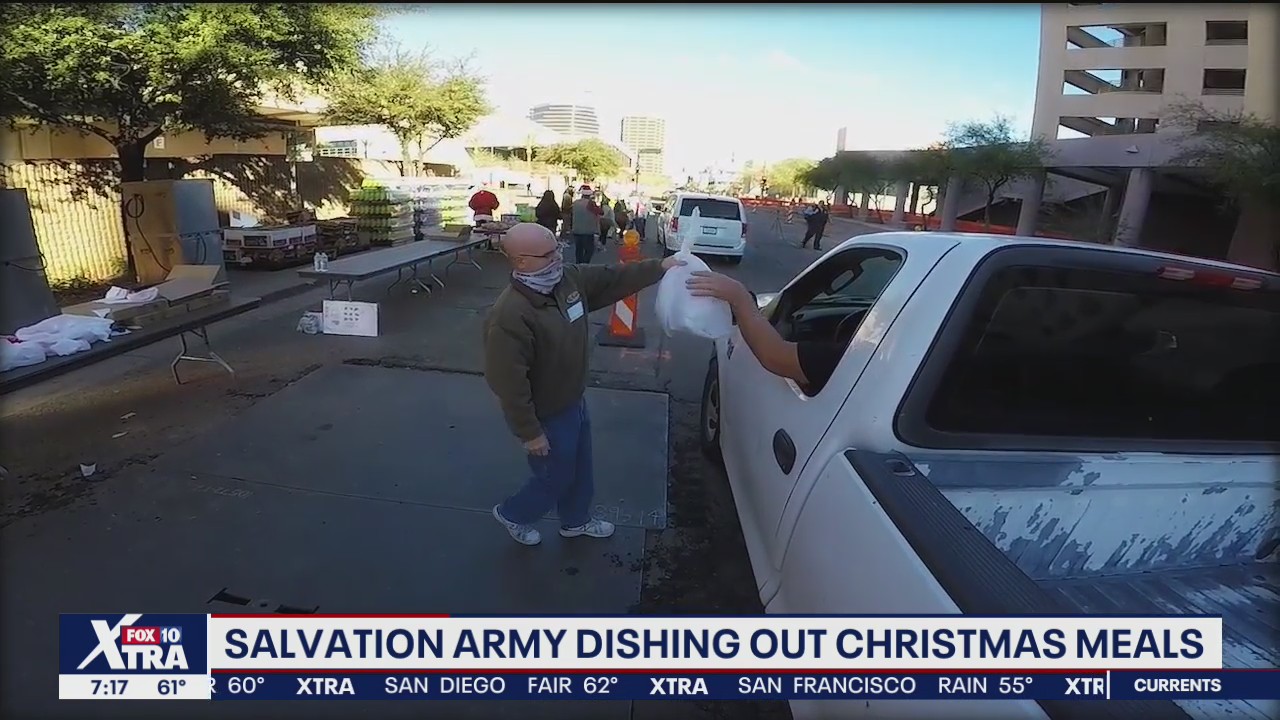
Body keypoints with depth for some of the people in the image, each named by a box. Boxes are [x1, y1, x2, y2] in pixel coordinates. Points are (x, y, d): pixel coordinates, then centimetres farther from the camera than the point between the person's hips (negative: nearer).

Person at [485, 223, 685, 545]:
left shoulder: (569, 279, -9)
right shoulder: (510, 317, -34)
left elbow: (613, 278, 4)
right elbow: (508, 384, -31)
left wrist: (660, 266, -3)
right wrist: (530, 433, -23)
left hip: (574, 401, 8)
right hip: (547, 416, -8)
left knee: (580, 469, 26)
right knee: (555, 478, 15)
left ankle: (576, 521, 51)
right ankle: (511, 514, 43)